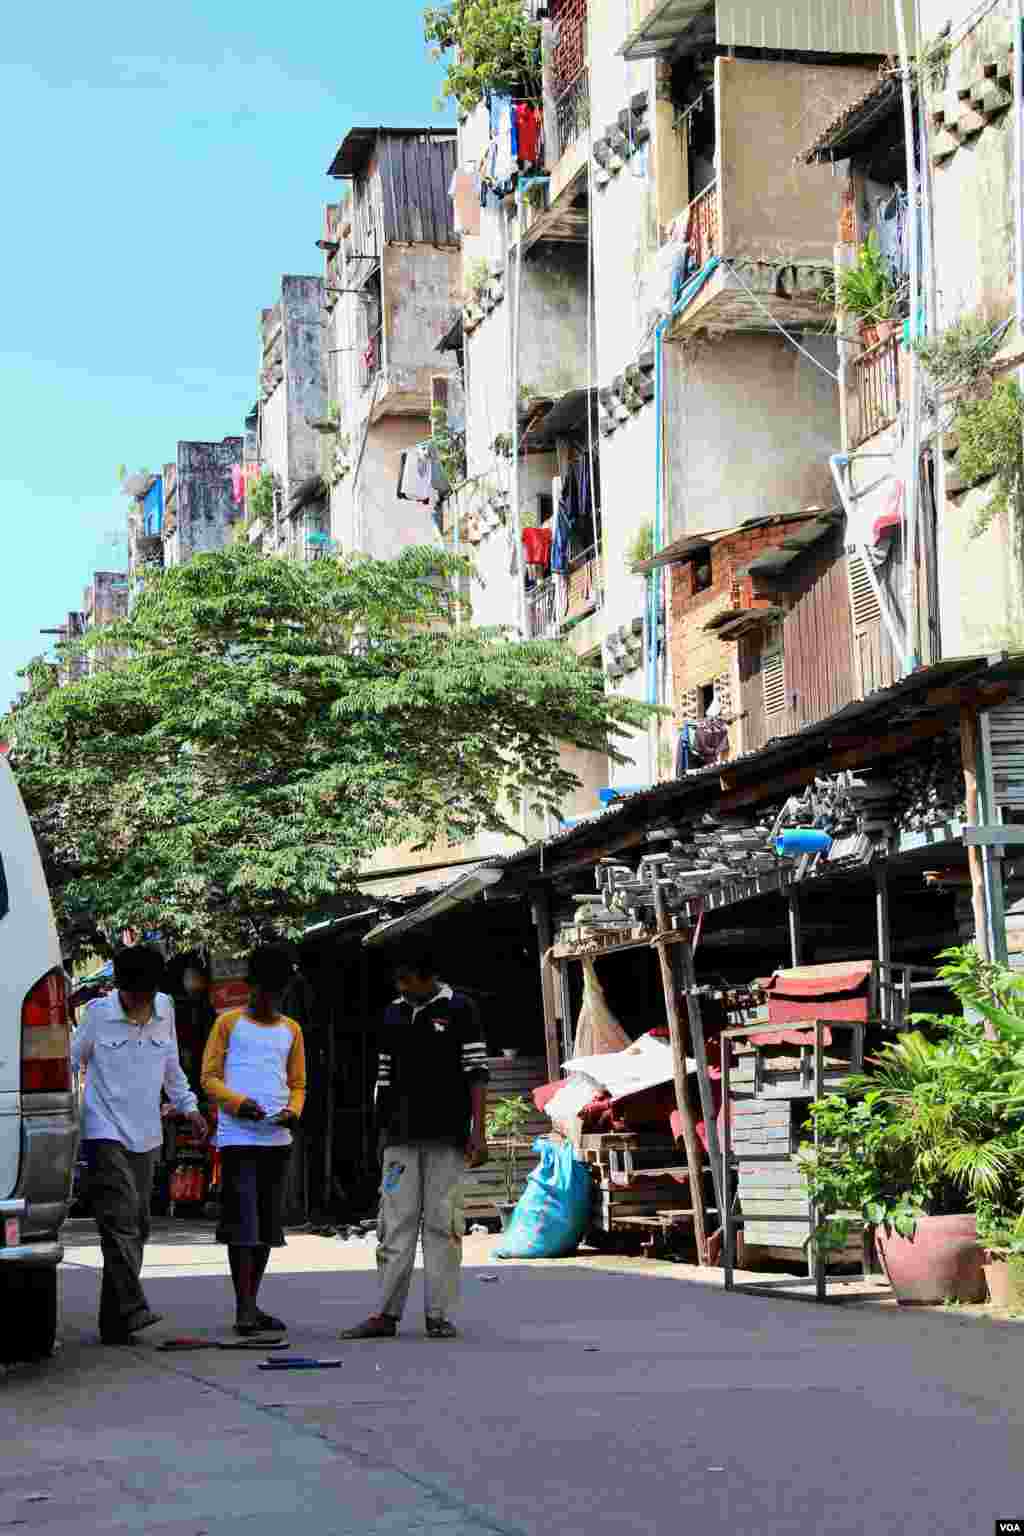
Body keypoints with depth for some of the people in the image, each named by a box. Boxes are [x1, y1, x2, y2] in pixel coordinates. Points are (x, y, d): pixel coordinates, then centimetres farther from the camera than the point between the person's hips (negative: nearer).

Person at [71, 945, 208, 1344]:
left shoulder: (165, 1009, 7)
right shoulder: (98, 1013, -5)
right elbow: (71, 1061, 3)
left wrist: (187, 1105, 19)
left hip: (145, 1135, 5)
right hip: (105, 1131, -5)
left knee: (137, 1224, 4)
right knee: (120, 1217, -17)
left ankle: (114, 1320, 10)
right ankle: (133, 1308, -25)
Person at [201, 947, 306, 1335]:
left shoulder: (291, 1030, 15)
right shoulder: (229, 1023, 4)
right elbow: (209, 1077, 1)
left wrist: (293, 1110, -4)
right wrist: (238, 1102, -16)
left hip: (277, 1138, 5)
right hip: (237, 1135, -5)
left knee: (268, 1223, 8)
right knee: (242, 1222, -10)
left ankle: (253, 1305, 16)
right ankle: (244, 1306, -8)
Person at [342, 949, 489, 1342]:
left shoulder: (459, 1010, -1)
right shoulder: (393, 1015, 13)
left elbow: (476, 1073, -4)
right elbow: (385, 1076, 16)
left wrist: (478, 1131, -10)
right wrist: (382, 1130, 13)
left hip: (447, 1134, -4)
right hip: (401, 1136, 4)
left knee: (442, 1223, -1)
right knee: (395, 1223, 1)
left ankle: (439, 1314, 4)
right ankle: (386, 1314, 2)